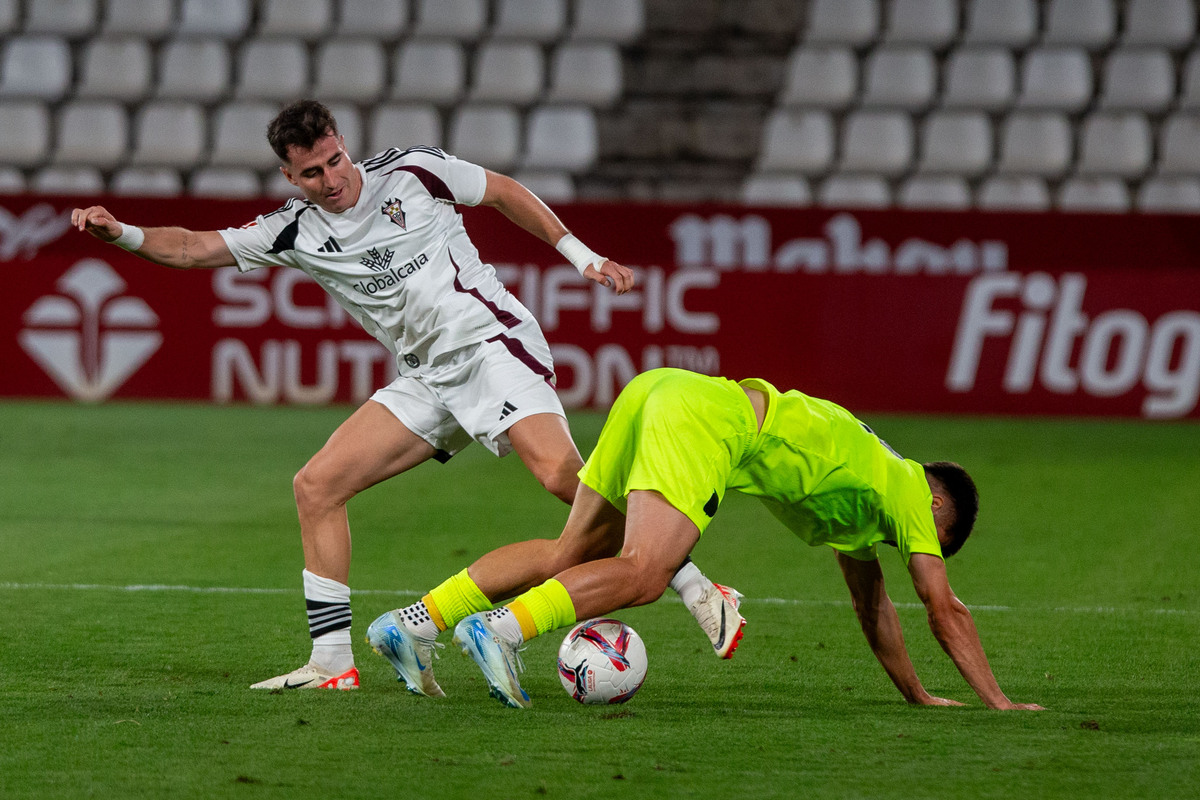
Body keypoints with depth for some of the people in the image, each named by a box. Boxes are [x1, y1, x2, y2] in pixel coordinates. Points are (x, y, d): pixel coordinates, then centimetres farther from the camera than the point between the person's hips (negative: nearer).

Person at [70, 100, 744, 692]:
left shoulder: (411, 173, -3)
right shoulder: (296, 234, 5)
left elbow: (503, 192, 10)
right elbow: (195, 249, 4)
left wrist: (583, 257, 9)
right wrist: (120, 233, -13)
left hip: (492, 342, -5)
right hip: (427, 381, 5)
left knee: (559, 471, -28)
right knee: (317, 486, -7)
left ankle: (697, 588, -21)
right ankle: (333, 663, -1)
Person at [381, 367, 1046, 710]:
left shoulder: (861, 496, 34)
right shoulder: (906, 491, 12)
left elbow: (872, 604, 43)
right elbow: (944, 608, 10)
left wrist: (918, 697, 45)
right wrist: (998, 704, 15)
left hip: (658, 392, 9)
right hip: (707, 414, -9)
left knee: (573, 548, 6)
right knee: (642, 573, -21)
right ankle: (499, 630, -39)